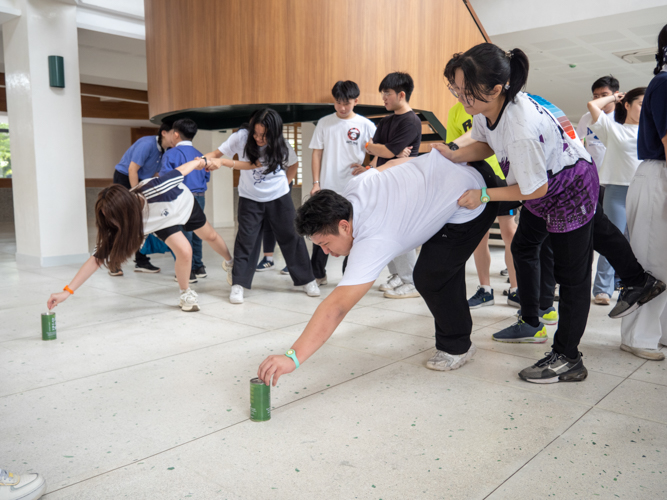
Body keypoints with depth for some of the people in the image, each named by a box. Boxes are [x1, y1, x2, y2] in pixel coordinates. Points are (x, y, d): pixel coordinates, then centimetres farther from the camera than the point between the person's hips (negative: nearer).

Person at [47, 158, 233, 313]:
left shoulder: (156, 189, -48)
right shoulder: (120, 223, -37)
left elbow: (182, 170, -30)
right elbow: (97, 257, -36)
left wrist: (202, 162, -9)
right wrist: (68, 290, -42)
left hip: (185, 204, 0)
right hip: (163, 222, 0)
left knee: (210, 236, 23)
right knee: (184, 251, -24)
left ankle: (230, 262, 58)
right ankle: (186, 294, 6)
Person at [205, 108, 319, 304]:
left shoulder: (280, 145, -15)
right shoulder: (242, 136, -17)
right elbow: (218, 153, -19)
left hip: (279, 197, 0)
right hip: (250, 198, 0)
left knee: (291, 237, 4)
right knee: (246, 239, -6)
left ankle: (306, 280, 15)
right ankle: (238, 284, 1)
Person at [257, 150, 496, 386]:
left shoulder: (373, 242, -36)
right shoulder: (354, 187, -13)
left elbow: (335, 308, -42)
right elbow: (401, 160, 4)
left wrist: (293, 357, -44)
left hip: (471, 204, -10)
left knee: (431, 278, -14)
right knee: (442, 264, 25)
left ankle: (456, 347, 10)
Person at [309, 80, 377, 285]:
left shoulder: (366, 125, 0)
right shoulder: (325, 123, 6)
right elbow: (317, 153, 7)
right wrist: (316, 183, 0)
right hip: (327, 188, 2)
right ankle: (317, 273, 20)